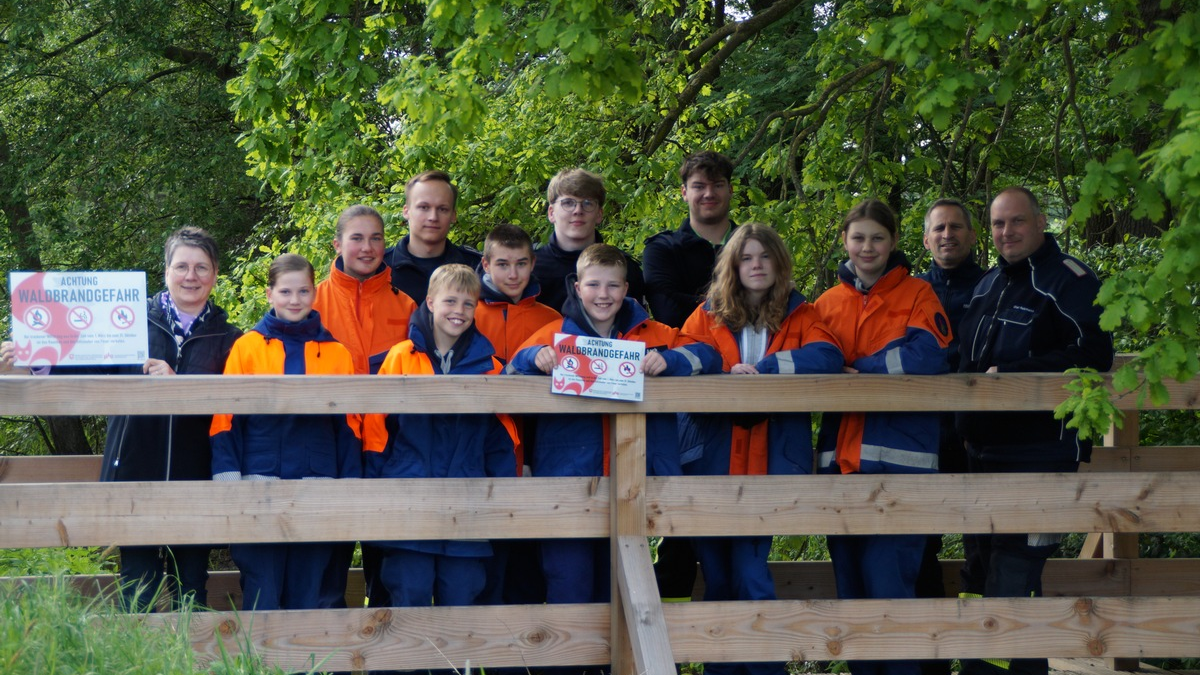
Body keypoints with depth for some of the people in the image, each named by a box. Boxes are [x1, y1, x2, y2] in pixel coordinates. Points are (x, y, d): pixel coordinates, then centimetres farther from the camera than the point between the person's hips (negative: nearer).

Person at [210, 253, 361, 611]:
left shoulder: (336, 353, 9)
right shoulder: (247, 347, 3)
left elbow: (347, 426, 11)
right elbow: (227, 419, 1)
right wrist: (228, 480, -7)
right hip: (260, 485, -2)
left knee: (307, 590, 7)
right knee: (261, 593, -1)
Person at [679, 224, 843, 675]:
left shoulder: (800, 316, 6)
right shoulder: (708, 316, 11)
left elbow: (827, 357, -13)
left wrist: (761, 369, -21)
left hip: (768, 465, -2)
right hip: (711, 465, 2)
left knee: (751, 577, -10)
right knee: (717, 580, 7)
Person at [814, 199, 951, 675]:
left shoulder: (916, 295, 4)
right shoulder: (827, 303, 16)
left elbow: (927, 356, -12)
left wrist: (858, 368, -7)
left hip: (898, 458, -5)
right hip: (842, 458, 5)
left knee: (889, 579, -12)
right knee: (850, 582, 8)